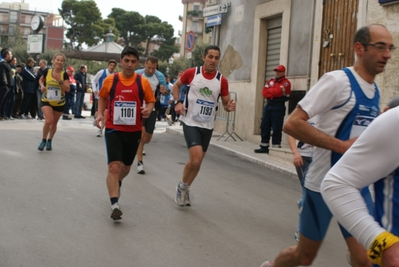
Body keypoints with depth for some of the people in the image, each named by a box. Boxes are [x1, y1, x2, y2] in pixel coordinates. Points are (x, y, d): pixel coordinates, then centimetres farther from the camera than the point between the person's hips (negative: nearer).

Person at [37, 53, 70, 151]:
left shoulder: (64, 74, -9)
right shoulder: (47, 72, -7)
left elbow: (68, 89, -17)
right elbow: (41, 80, 13)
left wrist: (60, 81, -27)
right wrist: (42, 86, -6)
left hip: (59, 103, 1)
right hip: (46, 101, -1)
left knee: (54, 123, 15)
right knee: (48, 121, -21)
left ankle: (49, 141, 39)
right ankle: (44, 140, 2)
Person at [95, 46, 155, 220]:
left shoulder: (143, 82, -5)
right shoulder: (110, 80, -4)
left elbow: (150, 101, 5)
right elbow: (102, 97, 13)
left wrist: (148, 109, -17)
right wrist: (100, 114, -2)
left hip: (134, 131, 2)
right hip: (113, 130, -2)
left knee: (126, 167, 20)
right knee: (114, 166, -16)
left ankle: (116, 183, 53)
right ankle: (114, 205, -15)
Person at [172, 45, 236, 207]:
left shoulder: (222, 80, -4)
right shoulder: (191, 73, -8)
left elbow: (226, 103, 5)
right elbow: (176, 85, 10)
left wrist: (229, 107, -18)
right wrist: (177, 102, -6)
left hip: (207, 126, 4)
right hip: (191, 122, -3)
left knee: (197, 162, 12)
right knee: (196, 160, -18)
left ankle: (185, 189, 34)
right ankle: (183, 186, 9)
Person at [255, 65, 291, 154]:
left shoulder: (286, 82, -3)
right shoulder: (270, 81, 17)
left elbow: (278, 91, -18)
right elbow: (264, 93, 6)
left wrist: (269, 91, -1)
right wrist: (274, 92, -9)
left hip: (278, 107, -7)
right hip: (268, 106, 7)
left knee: (276, 129, -6)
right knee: (264, 127, 7)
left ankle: (276, 148, -2)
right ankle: (264, 147, 14)